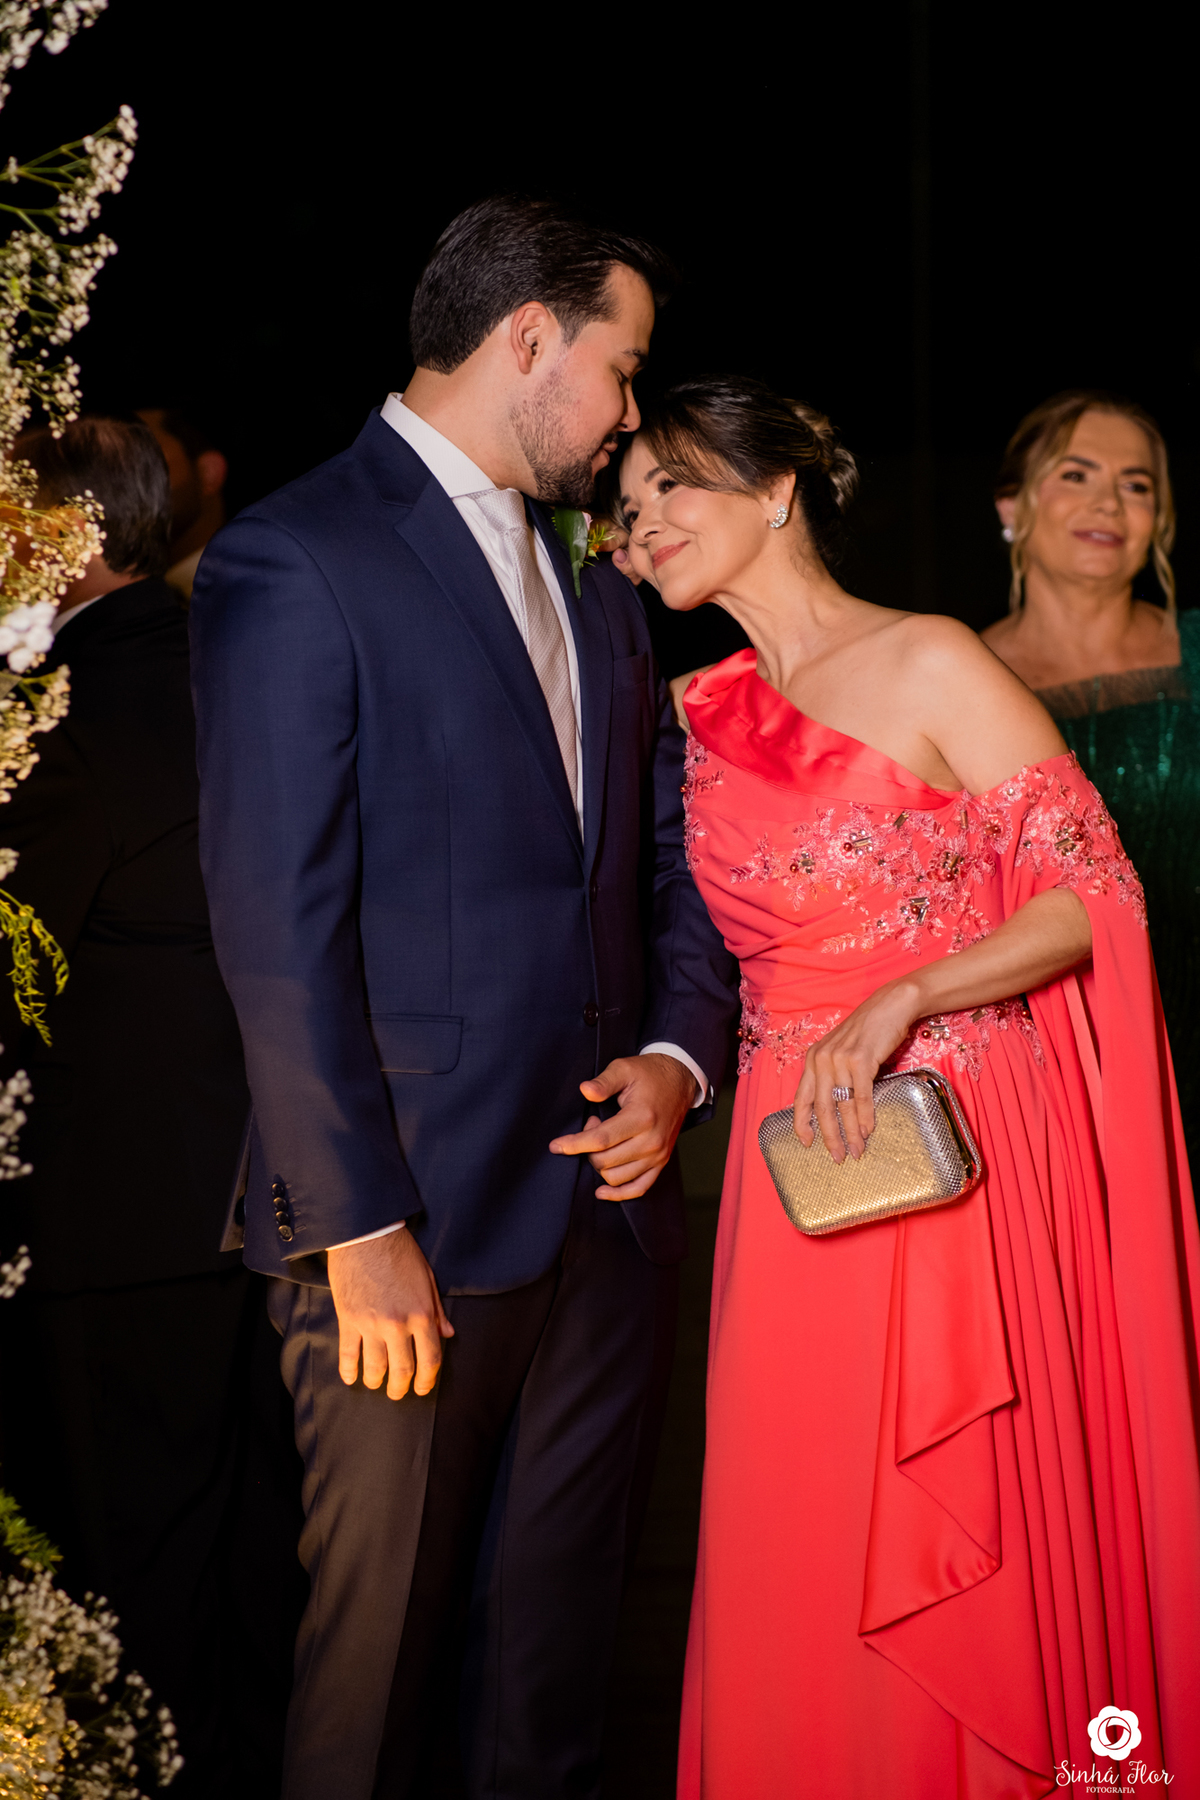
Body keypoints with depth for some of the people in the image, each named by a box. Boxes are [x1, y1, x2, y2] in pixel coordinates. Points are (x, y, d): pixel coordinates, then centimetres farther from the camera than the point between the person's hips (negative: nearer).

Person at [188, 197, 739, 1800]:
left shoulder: (601, 596, 16)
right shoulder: (295, 563, -9)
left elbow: (674, 866, 19)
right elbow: (279, 935, -13)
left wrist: (678, 1056, 0)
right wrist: (360, 1229, -16)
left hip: (607, 1197, 7)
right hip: (417, 1220, -6)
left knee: (560, 1635, 13)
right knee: (384, 1639, 5)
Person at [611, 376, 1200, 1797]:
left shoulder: (931, 669, -7)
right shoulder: (706, 717, 11)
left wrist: (899, 1001, -20)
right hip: (797, 1180, 5)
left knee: (979, 1560, 2)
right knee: (805, 1561, 7)